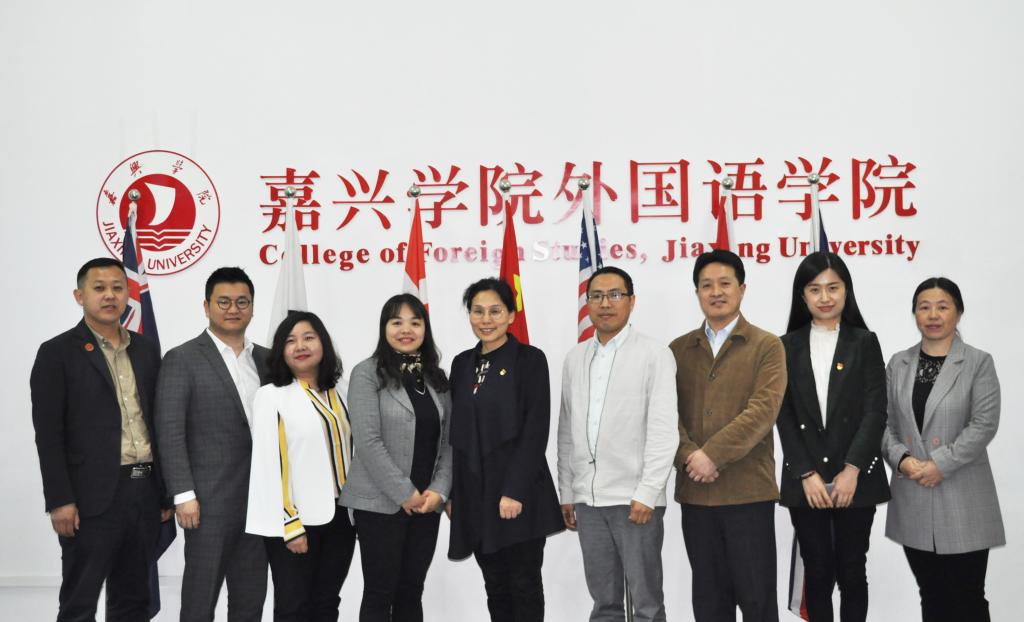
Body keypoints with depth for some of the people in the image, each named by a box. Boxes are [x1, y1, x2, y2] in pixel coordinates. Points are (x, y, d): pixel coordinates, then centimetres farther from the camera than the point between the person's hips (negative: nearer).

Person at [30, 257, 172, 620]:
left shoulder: (146, 350, 12)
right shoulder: (58, 353, -3)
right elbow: (49, 435, -8)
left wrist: (166, 492, 11)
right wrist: (60, 501, -14)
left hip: (144, 493, 5)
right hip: (92, 497, -5)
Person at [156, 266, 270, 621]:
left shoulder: (264, 359, 11)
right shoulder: (182, 359, -5)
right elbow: (170, 433, -10)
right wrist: (183, 495, -15)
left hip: (259, 499, 5)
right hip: (210, 500, -5)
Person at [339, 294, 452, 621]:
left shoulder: (437, 377, 11)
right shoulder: (367, 373, -6)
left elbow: (449, 440, 9)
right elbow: (368, 441, -13)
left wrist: (439, 490, -6)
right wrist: (405, 493, -14)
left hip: (427, 502, 5)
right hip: (382, 502, -5)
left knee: (412, 592, 11)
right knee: (380, 593, 2)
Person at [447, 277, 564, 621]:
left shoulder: (530, 359, -5)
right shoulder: (462, 363, 11)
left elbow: (535, 431, -11)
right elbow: (455, 433, 13)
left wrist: (515, 491, -18)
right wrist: (451, 491, 9)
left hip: (518, 494, -5)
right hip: (474, 494, 5)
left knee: (524, 585, 3)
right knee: (495, 587, 11)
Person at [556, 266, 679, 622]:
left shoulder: (655, 355, -4)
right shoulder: (575, 358, 12)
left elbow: (664, 429, -10)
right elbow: (567, 431, 14)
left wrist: (646, 493, -15)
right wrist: (566, 492, 11)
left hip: (635, 497, -4)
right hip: (588, 498, 5)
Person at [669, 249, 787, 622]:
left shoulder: (767, 346, 1)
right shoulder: (678, 350, 12)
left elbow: (763, 411, -12)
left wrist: (712, 454, -18)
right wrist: (688, 457, -14)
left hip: (749, 491, -3)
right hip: (695, 491, 3)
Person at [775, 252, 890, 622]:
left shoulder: (864, 343, 4)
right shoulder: (788, 346, 6)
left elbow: (875, 411, -3)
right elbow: (784, 415, 1)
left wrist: (851, 471, -13)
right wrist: (807, 474, -8)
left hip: (855, 478, -1)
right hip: (805, 481, 1)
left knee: (852, 573, 7)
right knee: (817, 573, 6)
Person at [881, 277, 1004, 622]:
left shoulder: (979, 363, -2)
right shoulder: (898, 364, 10)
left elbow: (984, 425, -11)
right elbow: (884, 422, 6)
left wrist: (940, 464, -17)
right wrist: (902, 459, -11)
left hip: (962, 502, -4)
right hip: (913, 502, 4)